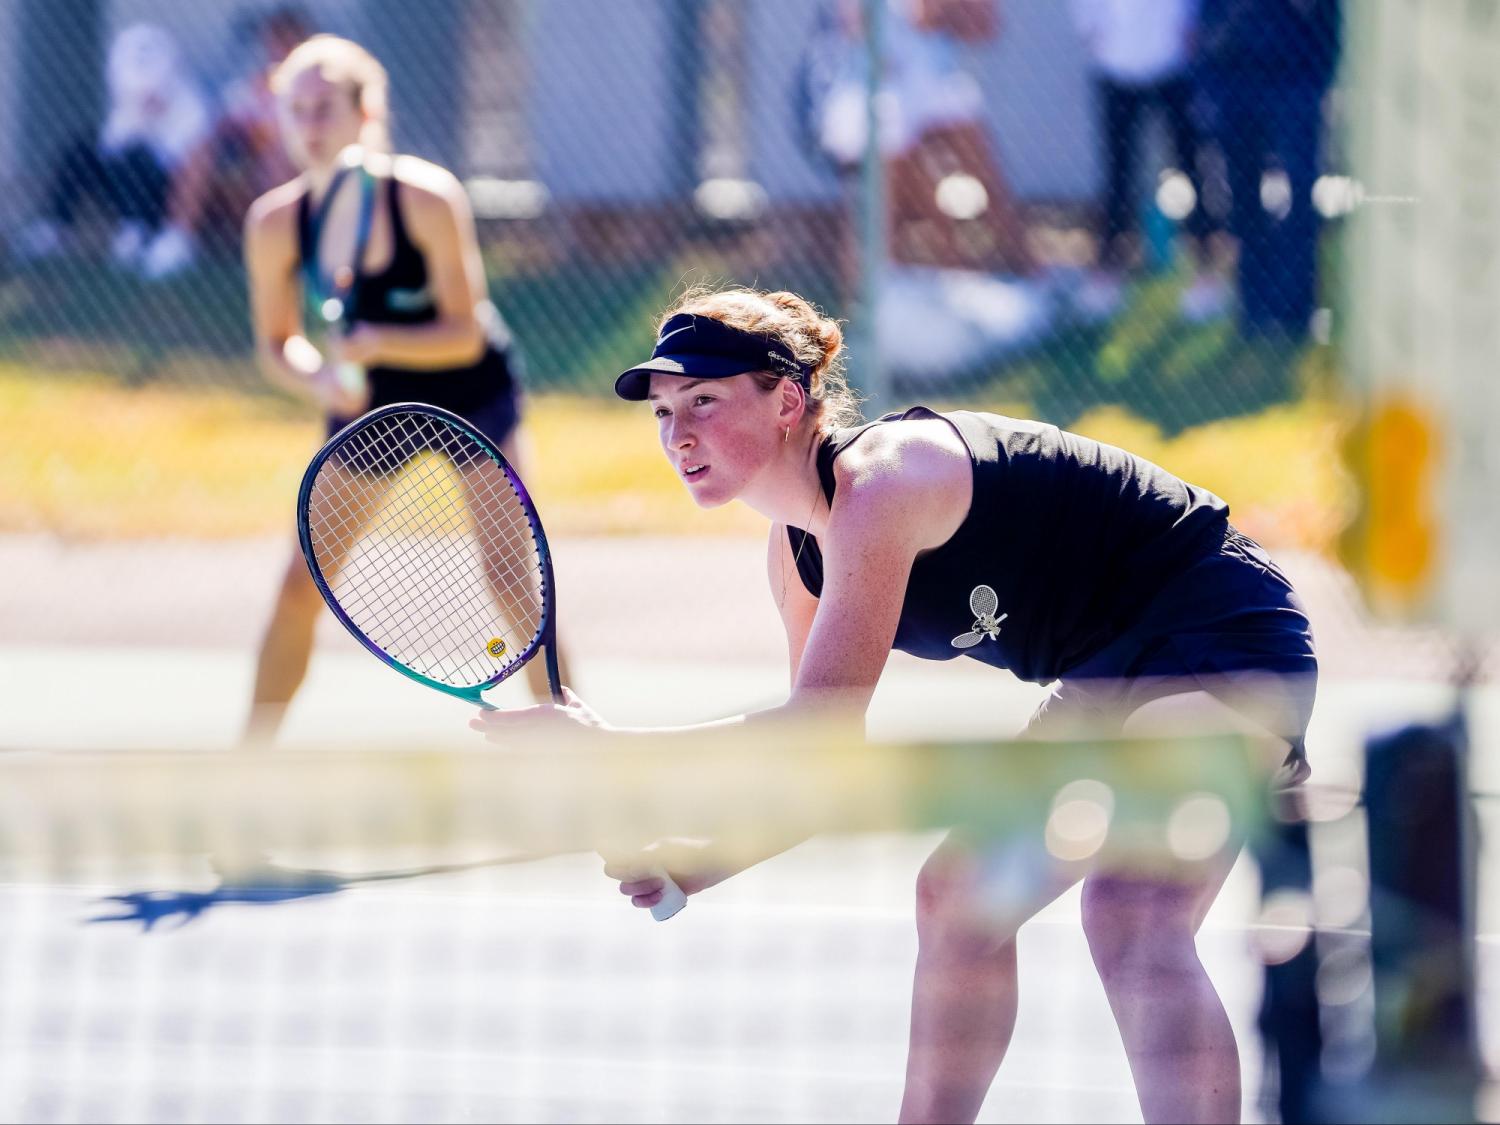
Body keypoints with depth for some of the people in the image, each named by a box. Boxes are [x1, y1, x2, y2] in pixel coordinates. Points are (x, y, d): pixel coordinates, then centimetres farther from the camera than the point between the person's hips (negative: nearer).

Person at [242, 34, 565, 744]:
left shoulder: (427, 199, -26)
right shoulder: (275, 225, -16)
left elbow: (465, 334, -24)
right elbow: (276, 345, -5)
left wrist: (377, 342, -41)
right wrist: (319, 378, -27)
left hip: (472, 395, -3)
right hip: (369, 402, 3)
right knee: (302, 585, -2)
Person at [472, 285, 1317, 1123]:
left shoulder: (881, 480, -24)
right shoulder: (797, 548, 6)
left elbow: (817, 732, -28)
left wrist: (605, 746, -26)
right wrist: (702, 861, -3)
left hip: (1222, 637, -11)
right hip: (1112, 676, 11)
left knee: (1129, 917, -29)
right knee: (961, 896, 19)